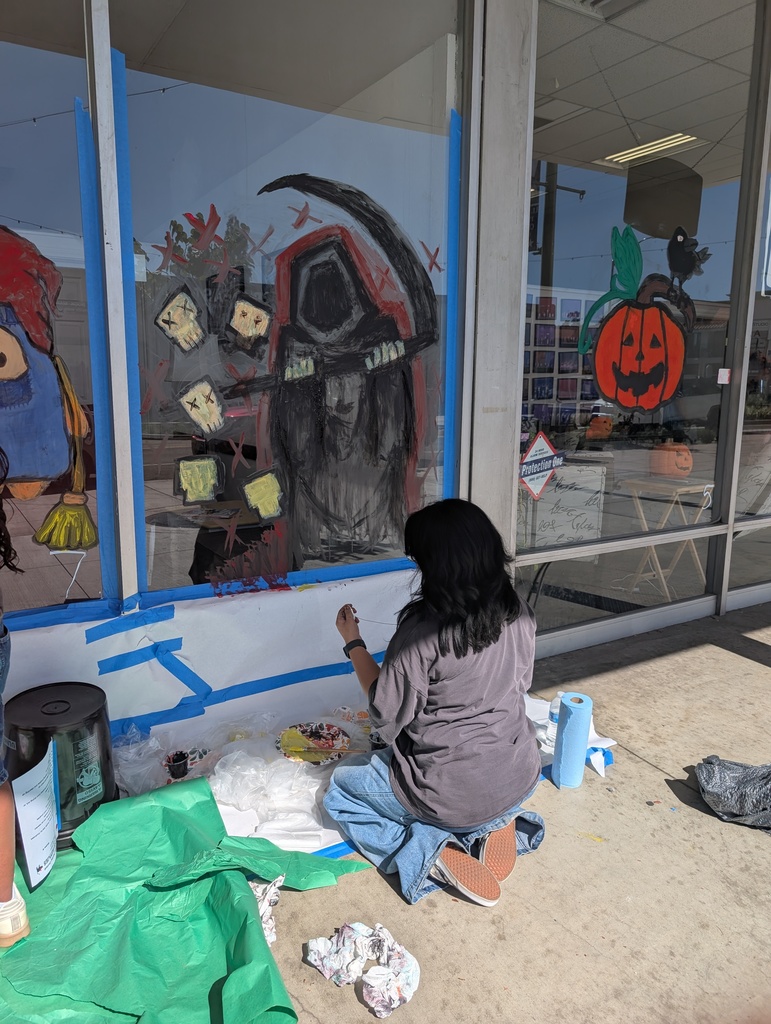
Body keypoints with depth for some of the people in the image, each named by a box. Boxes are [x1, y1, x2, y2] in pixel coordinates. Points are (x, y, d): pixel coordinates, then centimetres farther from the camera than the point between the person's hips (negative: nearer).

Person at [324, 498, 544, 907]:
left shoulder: (422, 630, -27)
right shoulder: (518, 613, -9)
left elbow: (387, 716, -17)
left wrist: (353, 643, -7)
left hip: (452, 796, -6)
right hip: (520, 781, 6)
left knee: (340, 786, 19)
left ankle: (431, 852, -1)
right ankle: (496, 824, 12)